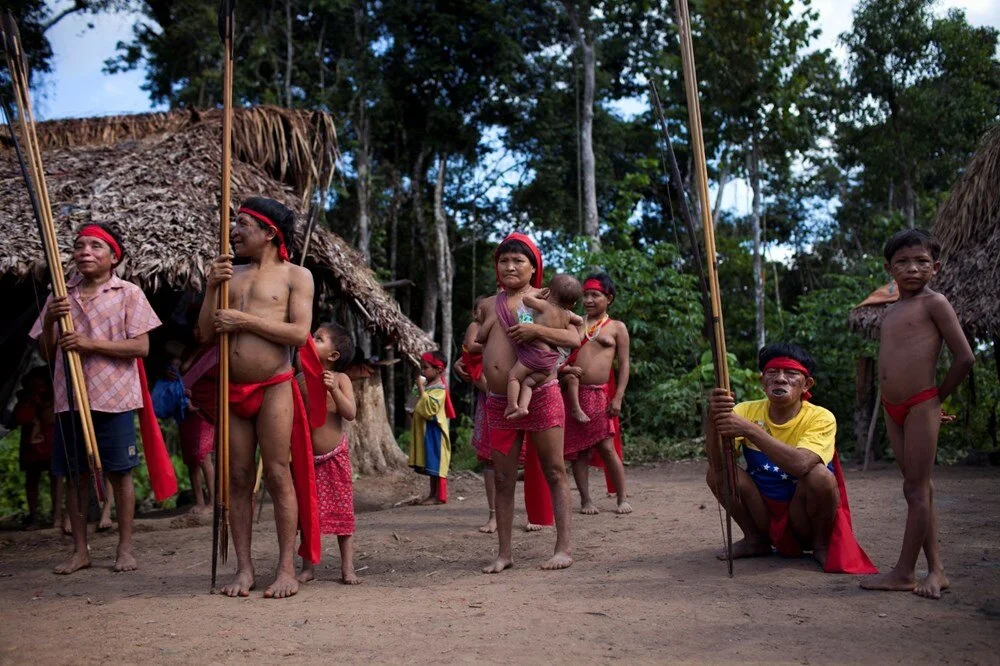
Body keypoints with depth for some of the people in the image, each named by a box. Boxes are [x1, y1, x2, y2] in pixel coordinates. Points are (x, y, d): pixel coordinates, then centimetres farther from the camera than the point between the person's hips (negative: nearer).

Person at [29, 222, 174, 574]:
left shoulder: (128, 293, 0)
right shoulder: (60, 297, 12)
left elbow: (141, 347, -7)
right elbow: (46, 353, 13)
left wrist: (91, 344, -16)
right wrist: (49, 321, -6)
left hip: (113, 397, -4)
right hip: (69, 398, 4)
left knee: (119, 473, 2)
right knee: (75, 473, 8)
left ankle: (125, 548, 12)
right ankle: (80, 549, 18)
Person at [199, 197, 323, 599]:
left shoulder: (295, 275, 3)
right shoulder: (230, 275, 16)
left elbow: (300, 333, -10)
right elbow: (206, 333, 11)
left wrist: (244, 320, -13)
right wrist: (212, 288, -1)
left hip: (274, 388, -5)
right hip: (232, 389, 5)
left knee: (278, 476, -4)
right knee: (238, 479, 5)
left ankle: (287, 569, 2)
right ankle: (244, 570, 12)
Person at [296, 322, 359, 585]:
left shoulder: (340, 379, -5)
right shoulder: (300, 380, 2)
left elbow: (350, 413, -16)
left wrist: (333, 390, -27)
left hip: (335, 455, -2)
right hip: (307, 457, 2)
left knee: (342, 510, 2)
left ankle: (348, 568, 8)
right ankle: (308, 567, 16)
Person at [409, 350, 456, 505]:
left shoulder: (439, 389, -14)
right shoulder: (428, 386, 16)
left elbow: (429, 407, -26)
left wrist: (420, 388, -23)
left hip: (434, 431, -10)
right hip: (425, 430, 10)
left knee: (435, 463, -7)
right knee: (430, 464, 13)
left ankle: (440, 496, -3)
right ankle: (433, 494, 19)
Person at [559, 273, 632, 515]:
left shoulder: (617, 328, 7)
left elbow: (624, 364, 3)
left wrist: (618, 397, -5)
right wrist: (564, 369, -6)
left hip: (601, 393, -3)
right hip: (575, 394, 3)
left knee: (606, 446, -6)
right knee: (579, 449, 3)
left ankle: (622, 497, 7)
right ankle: (585, 499, 10)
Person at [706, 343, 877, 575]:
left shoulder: (821, 418, -17)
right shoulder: (747, 411, -8)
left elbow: (800, 464, -37)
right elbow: (717, 461, -24)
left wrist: (749, 429, -41)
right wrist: (713, 419, -42)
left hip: (806, 522, -3)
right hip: (764, 517, 3)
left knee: (819, 474, -31)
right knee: (717, 472, -18)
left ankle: (821, 544, -3)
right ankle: (755, 540, 4)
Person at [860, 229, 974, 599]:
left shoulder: (933, 303, -5)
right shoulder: (891, 311, 16)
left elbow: (965, 357, -9)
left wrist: (940, 395, -1)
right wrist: (892, 399, 10)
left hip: (922, 405, -8)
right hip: (893, 409, 8)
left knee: (917, 488, -4)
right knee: (915, 488, 9)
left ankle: (904, 572, -1)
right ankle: (936, 568, 14)